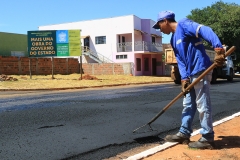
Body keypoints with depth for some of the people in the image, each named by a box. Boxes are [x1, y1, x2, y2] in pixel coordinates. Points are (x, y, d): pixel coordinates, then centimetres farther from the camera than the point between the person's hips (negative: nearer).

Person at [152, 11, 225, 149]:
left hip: (201, 71, -10)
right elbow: (180, 60, 13)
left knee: (203, 106, -3)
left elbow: (206, 31, -23)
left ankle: (208, 139, 7)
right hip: (191, 74, 10)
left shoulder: (183, 25, -8)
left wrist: (218, 49, -37)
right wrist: (184, 78, 0)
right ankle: (184, 134, 27)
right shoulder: (174, 39, 18)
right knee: (188, 105, 16)